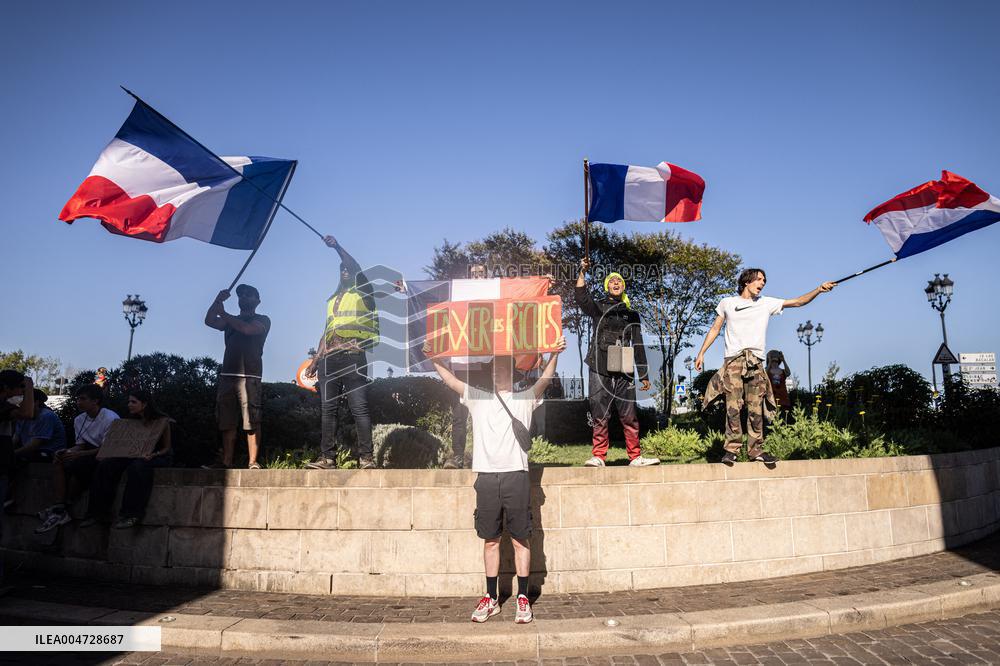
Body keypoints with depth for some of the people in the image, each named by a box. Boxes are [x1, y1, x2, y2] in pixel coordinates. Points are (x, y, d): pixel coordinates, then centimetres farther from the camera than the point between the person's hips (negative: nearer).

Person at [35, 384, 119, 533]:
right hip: (90, 453, 8)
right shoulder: (79, 420, 10)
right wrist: (67, 452, -13)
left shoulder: (110, 419, -15)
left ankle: (59, 509, -9)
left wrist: (79, 454, -25)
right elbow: (80, 445, 9)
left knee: (75, 465, -29)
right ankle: (59, 509, -23)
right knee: (58, 461, -16)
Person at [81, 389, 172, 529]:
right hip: (134, 456, 6)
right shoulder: (131, 421, 9)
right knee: (106, 464, -19)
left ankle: (132, 514, -35)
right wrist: (107, 454, -8)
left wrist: (154, 454, -25)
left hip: (159, 456, -6)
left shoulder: (162, 421, -7)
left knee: (137, 466, -38)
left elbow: (166, 447, -4)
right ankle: (99, 511, -18)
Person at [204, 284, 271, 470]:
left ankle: (253, 463, -11)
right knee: (227, 423, 0)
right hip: (227, 375, 5)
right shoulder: (231, 320, 28)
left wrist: (223, 313, -4)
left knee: (251, 422, -10)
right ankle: (226, 462, 1)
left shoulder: (262, 320, 10)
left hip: (249, 376, -5)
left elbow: (247, 329, -11)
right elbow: (209, 321, 11)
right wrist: (218, 300, -1)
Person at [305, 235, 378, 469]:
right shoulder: (332, 299, 26)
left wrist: (338, 247, -13)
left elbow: (357, 270, -11)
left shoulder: (363, 292, 9)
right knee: (328, 408, 3)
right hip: (329, 359, 6)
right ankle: (327, 457, 6)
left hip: (353, 357, -6)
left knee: (359, 408, -9)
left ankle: (366, 457, -10)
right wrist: (316, 360, 21)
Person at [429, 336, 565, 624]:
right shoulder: (477, 398, 13)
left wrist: (554, 354, -24)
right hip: (486, 476, 2)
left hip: (516, 475, -2)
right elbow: (451, 380, 5)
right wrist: (434, 358, -8)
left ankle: (523, 599, 12)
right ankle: (491, 599, 19)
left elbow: (544, 381, -8)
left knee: (520, 539, 4)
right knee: (490, 540, 10)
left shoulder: (525, 399, 7)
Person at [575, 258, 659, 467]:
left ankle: (635, 457, 6)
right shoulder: (598, 308, 11)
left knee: (629, 416, 1)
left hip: (624, 372, 2)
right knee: (600, 416, -1)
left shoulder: (632, 315, 18)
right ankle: (598, 456, 3)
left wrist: (644, 375, 12)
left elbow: (638, 346, 16)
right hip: (600, 370, -2)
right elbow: (582, 298, -12)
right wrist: (583, 272, -23)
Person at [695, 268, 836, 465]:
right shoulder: (727, 303, 14)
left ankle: (755, 450, 4)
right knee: (733, 406, -11)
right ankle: (732, 449, -7)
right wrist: (701, 353, 12)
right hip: (733, 359, -2)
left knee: (756, 409, -2)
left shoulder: (767, 303, 16)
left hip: (755, 361, 2)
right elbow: (715, 329, 17)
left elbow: (798, 301, 10)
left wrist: (818, 290, -5)